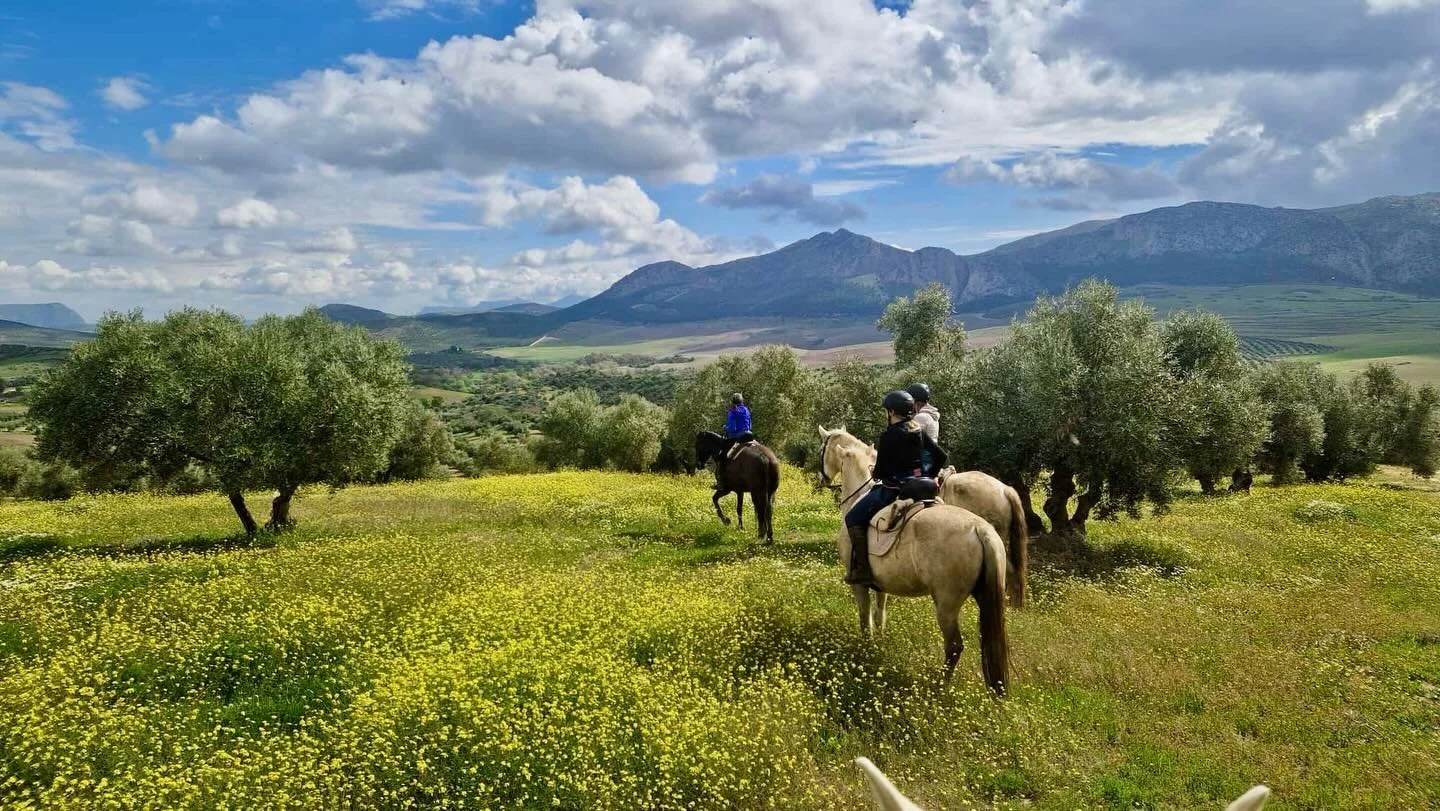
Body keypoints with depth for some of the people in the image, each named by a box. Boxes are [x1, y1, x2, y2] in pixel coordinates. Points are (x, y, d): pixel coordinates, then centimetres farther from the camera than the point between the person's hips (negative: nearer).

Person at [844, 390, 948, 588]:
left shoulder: (889, 436, -17)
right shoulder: (919, 431, 5)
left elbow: (880, 471, -14)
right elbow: (941, 456, 8)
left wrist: (875, 474, 9)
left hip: (892, 488, -9)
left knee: (853, 518, -1)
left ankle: (862, 570, -8)